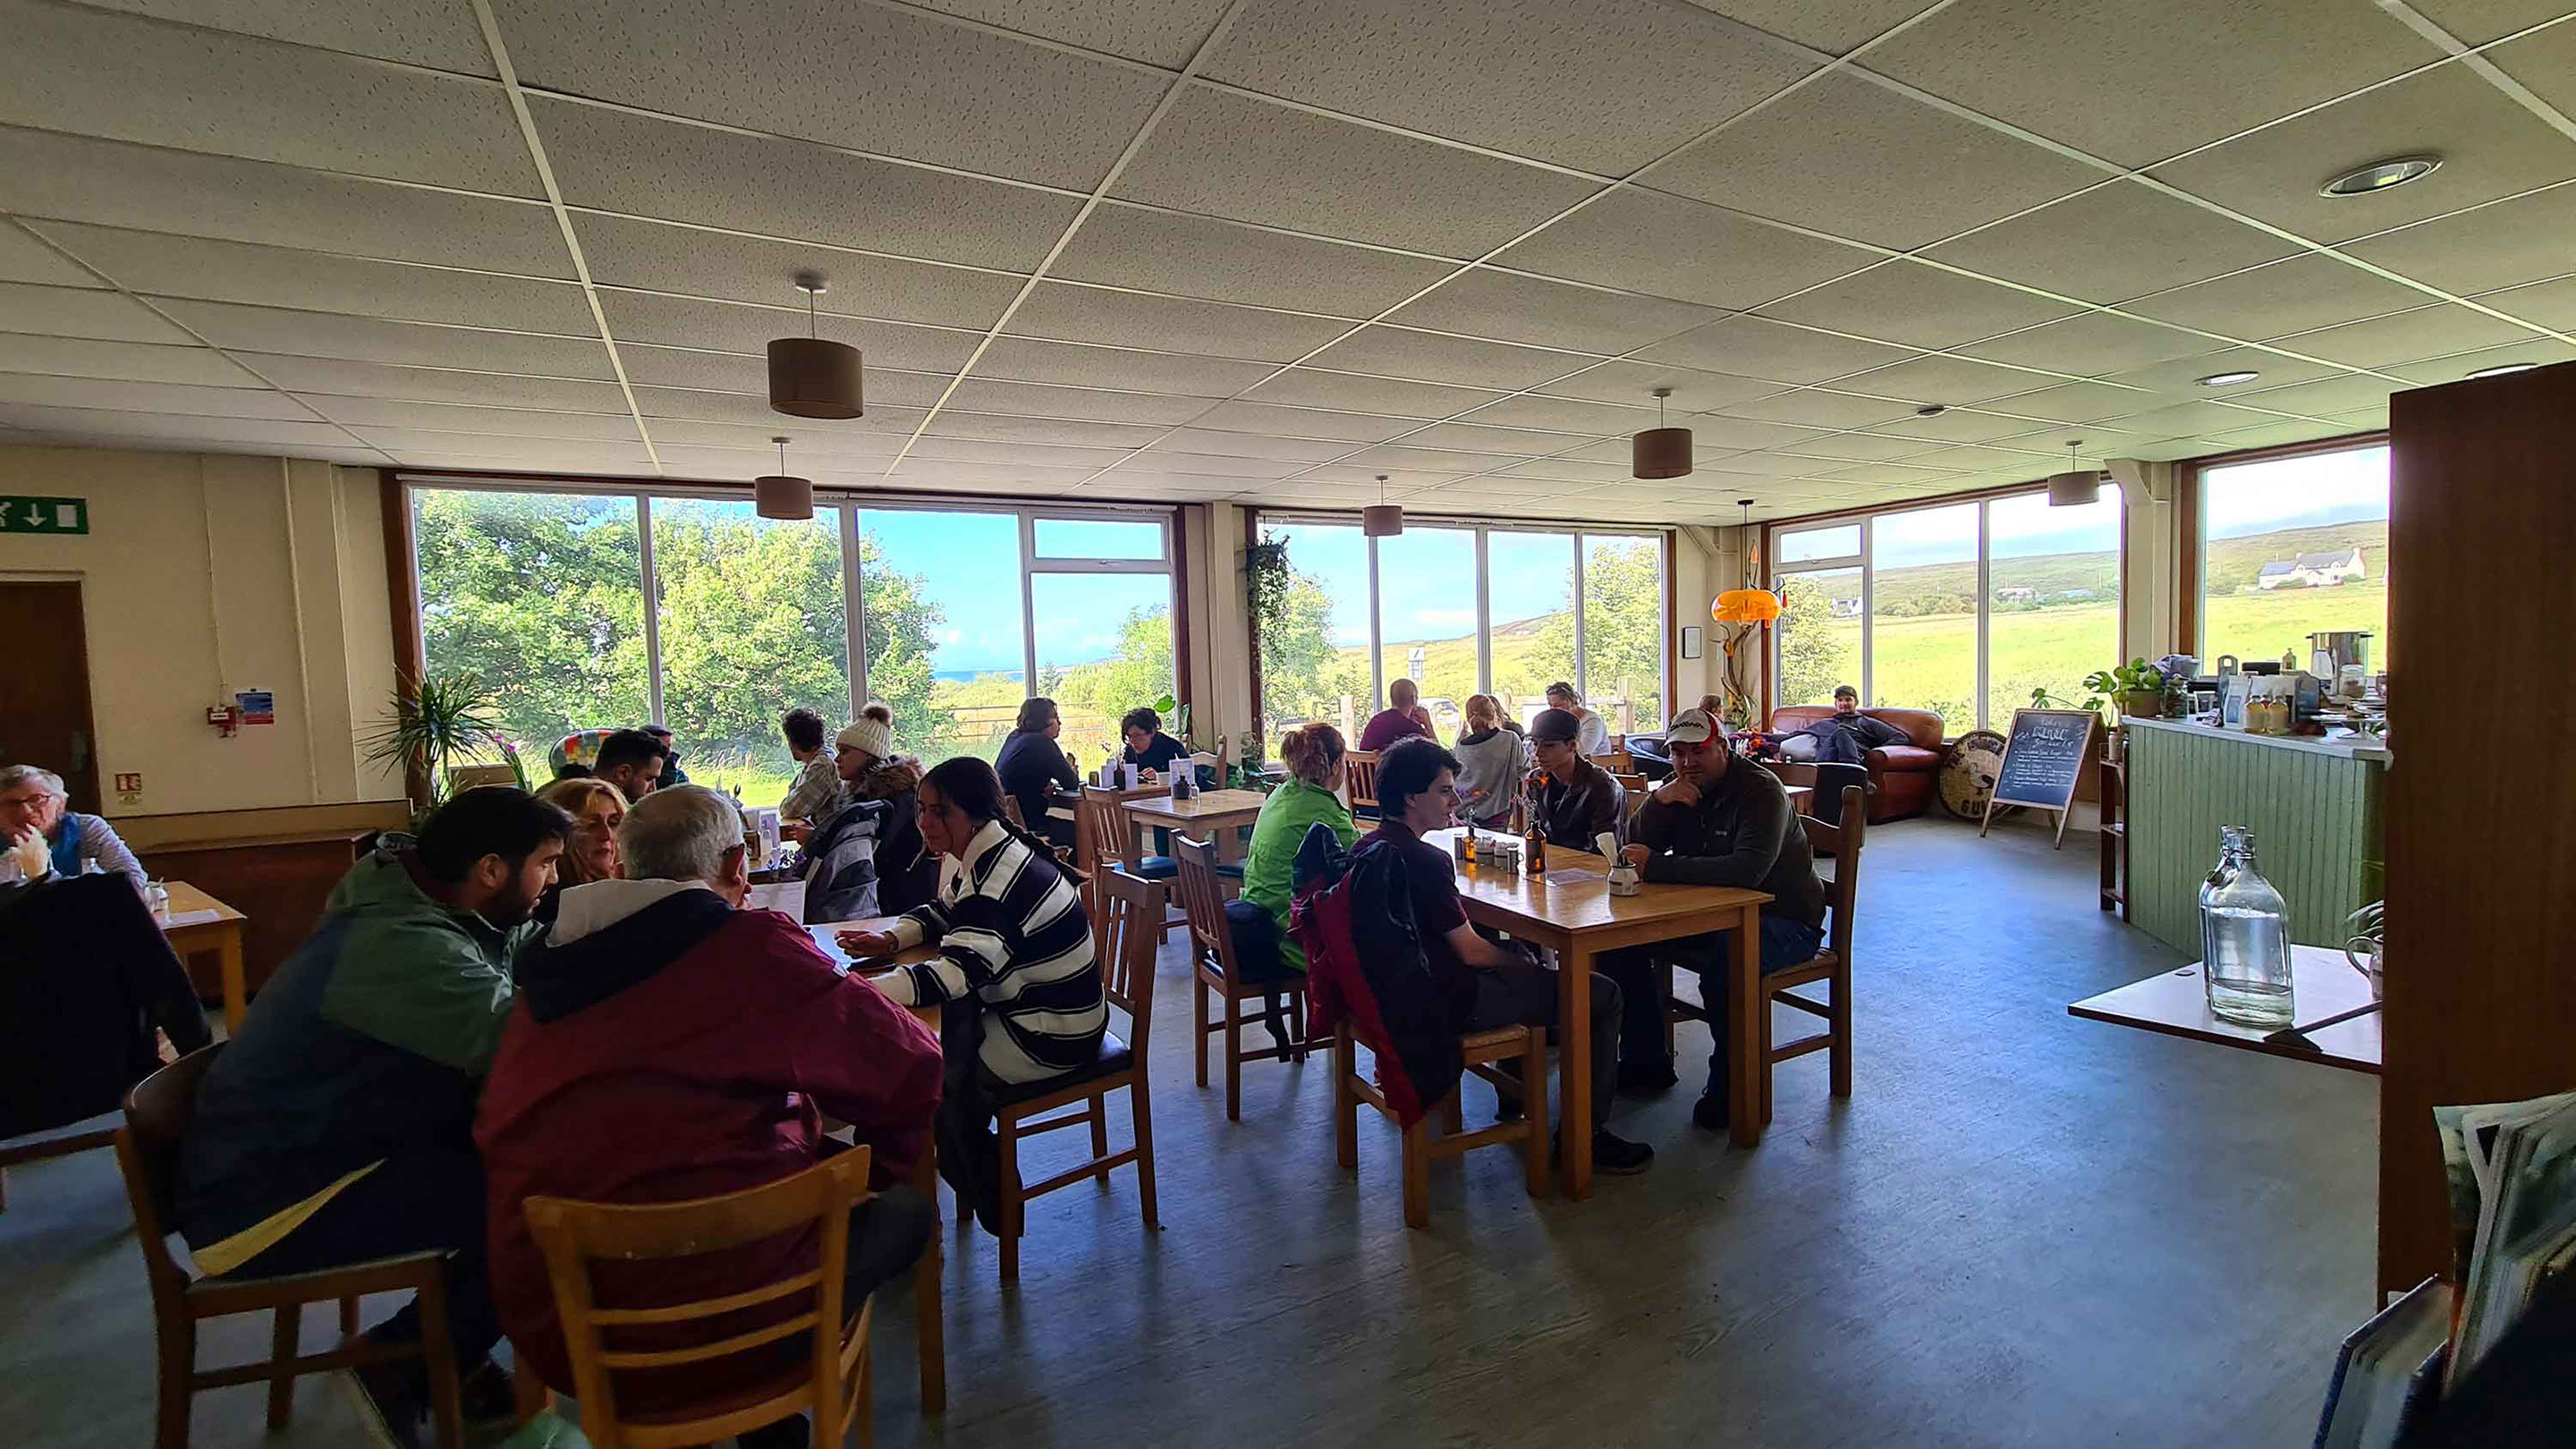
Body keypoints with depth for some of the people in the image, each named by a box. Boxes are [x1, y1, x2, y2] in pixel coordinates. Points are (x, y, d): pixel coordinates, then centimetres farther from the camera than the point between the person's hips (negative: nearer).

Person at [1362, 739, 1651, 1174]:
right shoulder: (1426, 860, -24)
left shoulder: (1366, 847, 4)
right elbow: (1471, 952, -19)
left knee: (1513, 947, 34)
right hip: (1446, 1006, -9)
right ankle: (1586, 1134, 11)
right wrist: (1525, 963, 1)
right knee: (1603, 995, -1)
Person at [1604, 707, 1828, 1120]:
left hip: (1782, 920, -7)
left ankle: (1730, 1085, -18)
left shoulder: (1760, 789, -18)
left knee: (1724, 957, -38)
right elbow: (1633, 850, -3)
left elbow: (1749, 869, -35)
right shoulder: (1679, 790, 5)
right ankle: (1647, 1062, 6)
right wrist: (1659, 802, -20)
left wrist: (1657, 867, -35)